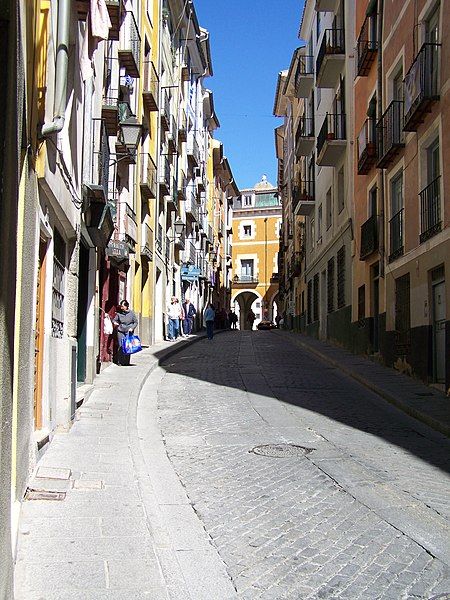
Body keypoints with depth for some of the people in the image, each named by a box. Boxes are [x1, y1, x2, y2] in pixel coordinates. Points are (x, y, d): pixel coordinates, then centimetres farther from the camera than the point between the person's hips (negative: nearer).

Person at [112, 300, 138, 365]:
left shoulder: (132, 313, 0)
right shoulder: (119, 313, 2)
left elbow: (135, 322, 6)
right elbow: (114, 320, 12)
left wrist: (132, 328, -9)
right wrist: (114, 322, -11)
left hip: (129, 332, -1)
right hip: (120, 332, 1)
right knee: (121, 347, -4)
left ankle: (127, 362, 7)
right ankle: (120, 362, 4)